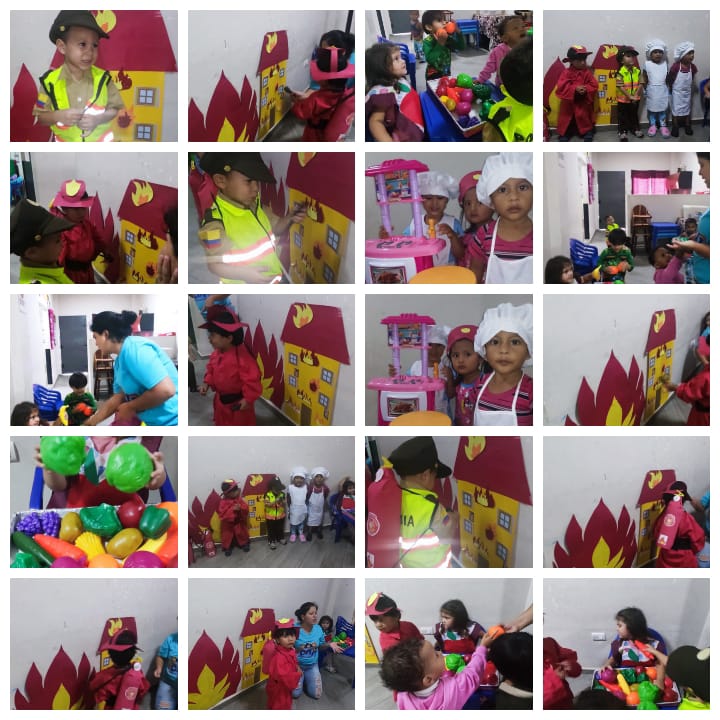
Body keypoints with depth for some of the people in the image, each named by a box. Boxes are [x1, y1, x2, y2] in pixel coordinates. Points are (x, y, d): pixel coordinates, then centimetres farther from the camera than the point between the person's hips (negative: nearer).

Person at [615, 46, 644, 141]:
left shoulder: (637, 71, -4)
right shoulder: (620, 72, -17)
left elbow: (641, 84, -3)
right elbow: (620, 87, -20)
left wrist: (636, 95, -14)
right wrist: (630, 96, -20)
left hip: (635, 99, 4)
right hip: (623, 99, -4)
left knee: (634, 115, 20)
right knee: (623, 117, 8)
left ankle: (636, 129, 35)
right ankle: (622, 132, 19)